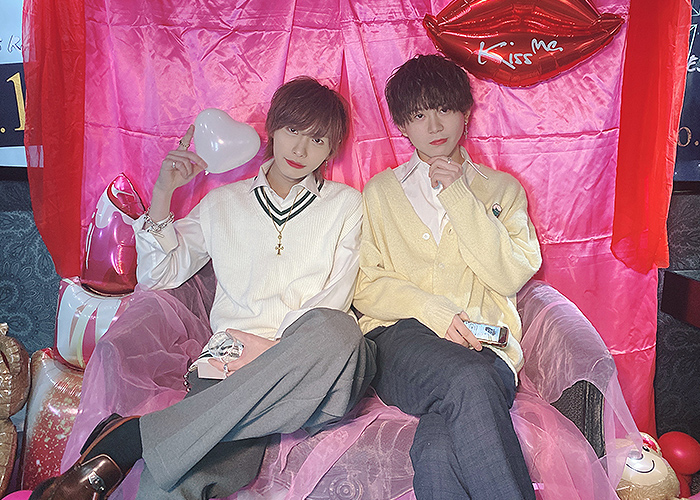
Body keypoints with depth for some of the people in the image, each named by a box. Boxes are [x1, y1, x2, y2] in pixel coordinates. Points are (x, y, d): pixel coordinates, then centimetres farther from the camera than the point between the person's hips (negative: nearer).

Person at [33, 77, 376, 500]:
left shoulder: (346, 203, 17)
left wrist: (271, 346, -10)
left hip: (310, 371, 2)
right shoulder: (223, 202, 23)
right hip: (231, 366, -1)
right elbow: (157, 276, 20)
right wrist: (164, 190, 11)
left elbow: (333, 305, 5)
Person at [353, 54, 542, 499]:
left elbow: (512, 275, 1)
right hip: (401, 335, 0)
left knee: (438, 447, -33)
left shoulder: (503, 189, 19)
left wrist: (457, 195, -2)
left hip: (485, 344, 0)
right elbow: (367, 286, 9)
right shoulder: (381, 191, 18)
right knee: (469, 382, -36)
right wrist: (433, 310, -10)